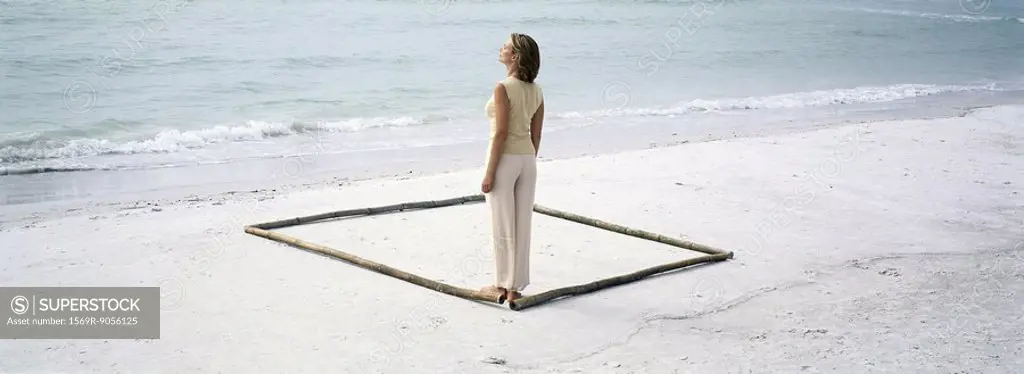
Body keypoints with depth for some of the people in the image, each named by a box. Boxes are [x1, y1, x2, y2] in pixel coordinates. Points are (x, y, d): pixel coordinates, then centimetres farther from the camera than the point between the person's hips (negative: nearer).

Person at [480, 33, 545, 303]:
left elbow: (501, 133, -19)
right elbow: (536, 134, 9)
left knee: (502, 226, 4)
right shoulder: (536, 91, 6)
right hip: (527, 159, 7)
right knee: (522, 224, 9)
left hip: (504, 159, -7)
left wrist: (490, 172, -15)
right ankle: (516, 287, 14)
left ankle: (503, 285, 13)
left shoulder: (503, 88, -16)